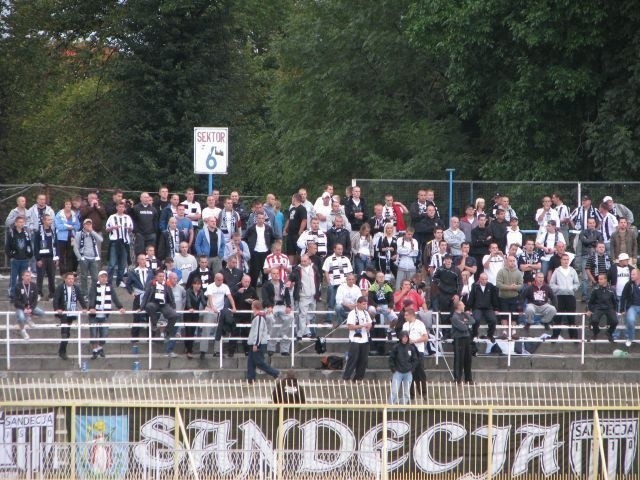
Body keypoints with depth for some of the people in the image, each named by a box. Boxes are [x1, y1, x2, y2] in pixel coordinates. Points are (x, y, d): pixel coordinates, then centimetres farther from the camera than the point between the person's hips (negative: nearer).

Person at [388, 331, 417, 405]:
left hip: (408, 373, 3)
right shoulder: (396, 347, -4)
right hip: (398, 373, -3)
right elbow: (391, 359, 1)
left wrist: (411, 369, 1)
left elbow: (415, 360, 10)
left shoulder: (411, 348, 3)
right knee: (394, 391, -9)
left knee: (406, 392, 5)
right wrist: (393, 369, -5)